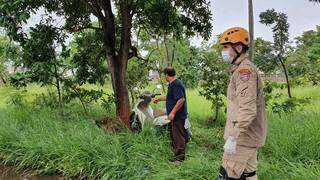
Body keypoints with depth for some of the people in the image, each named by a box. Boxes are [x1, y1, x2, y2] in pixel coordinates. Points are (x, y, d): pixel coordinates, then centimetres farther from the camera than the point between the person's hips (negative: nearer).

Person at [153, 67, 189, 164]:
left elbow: (181, 99, -27)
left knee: (178, 136, -3)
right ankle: (179, 155, 29)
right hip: (176, 116, 11)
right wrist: (158, 99, 37)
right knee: (174, 135, 17)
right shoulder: (173, 84, 15)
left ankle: (179, 158, 6)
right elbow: (169, 97, 29)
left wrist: (172, 112, -25)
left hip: (178, 116, -11)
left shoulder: (176, 84, -19)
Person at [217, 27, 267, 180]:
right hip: (249, 136, 10)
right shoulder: (239, 69, 16)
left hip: (243, 137, -10)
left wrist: (233, 137, -28)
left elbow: (247, 109, -27)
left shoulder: (245, 70, -17)